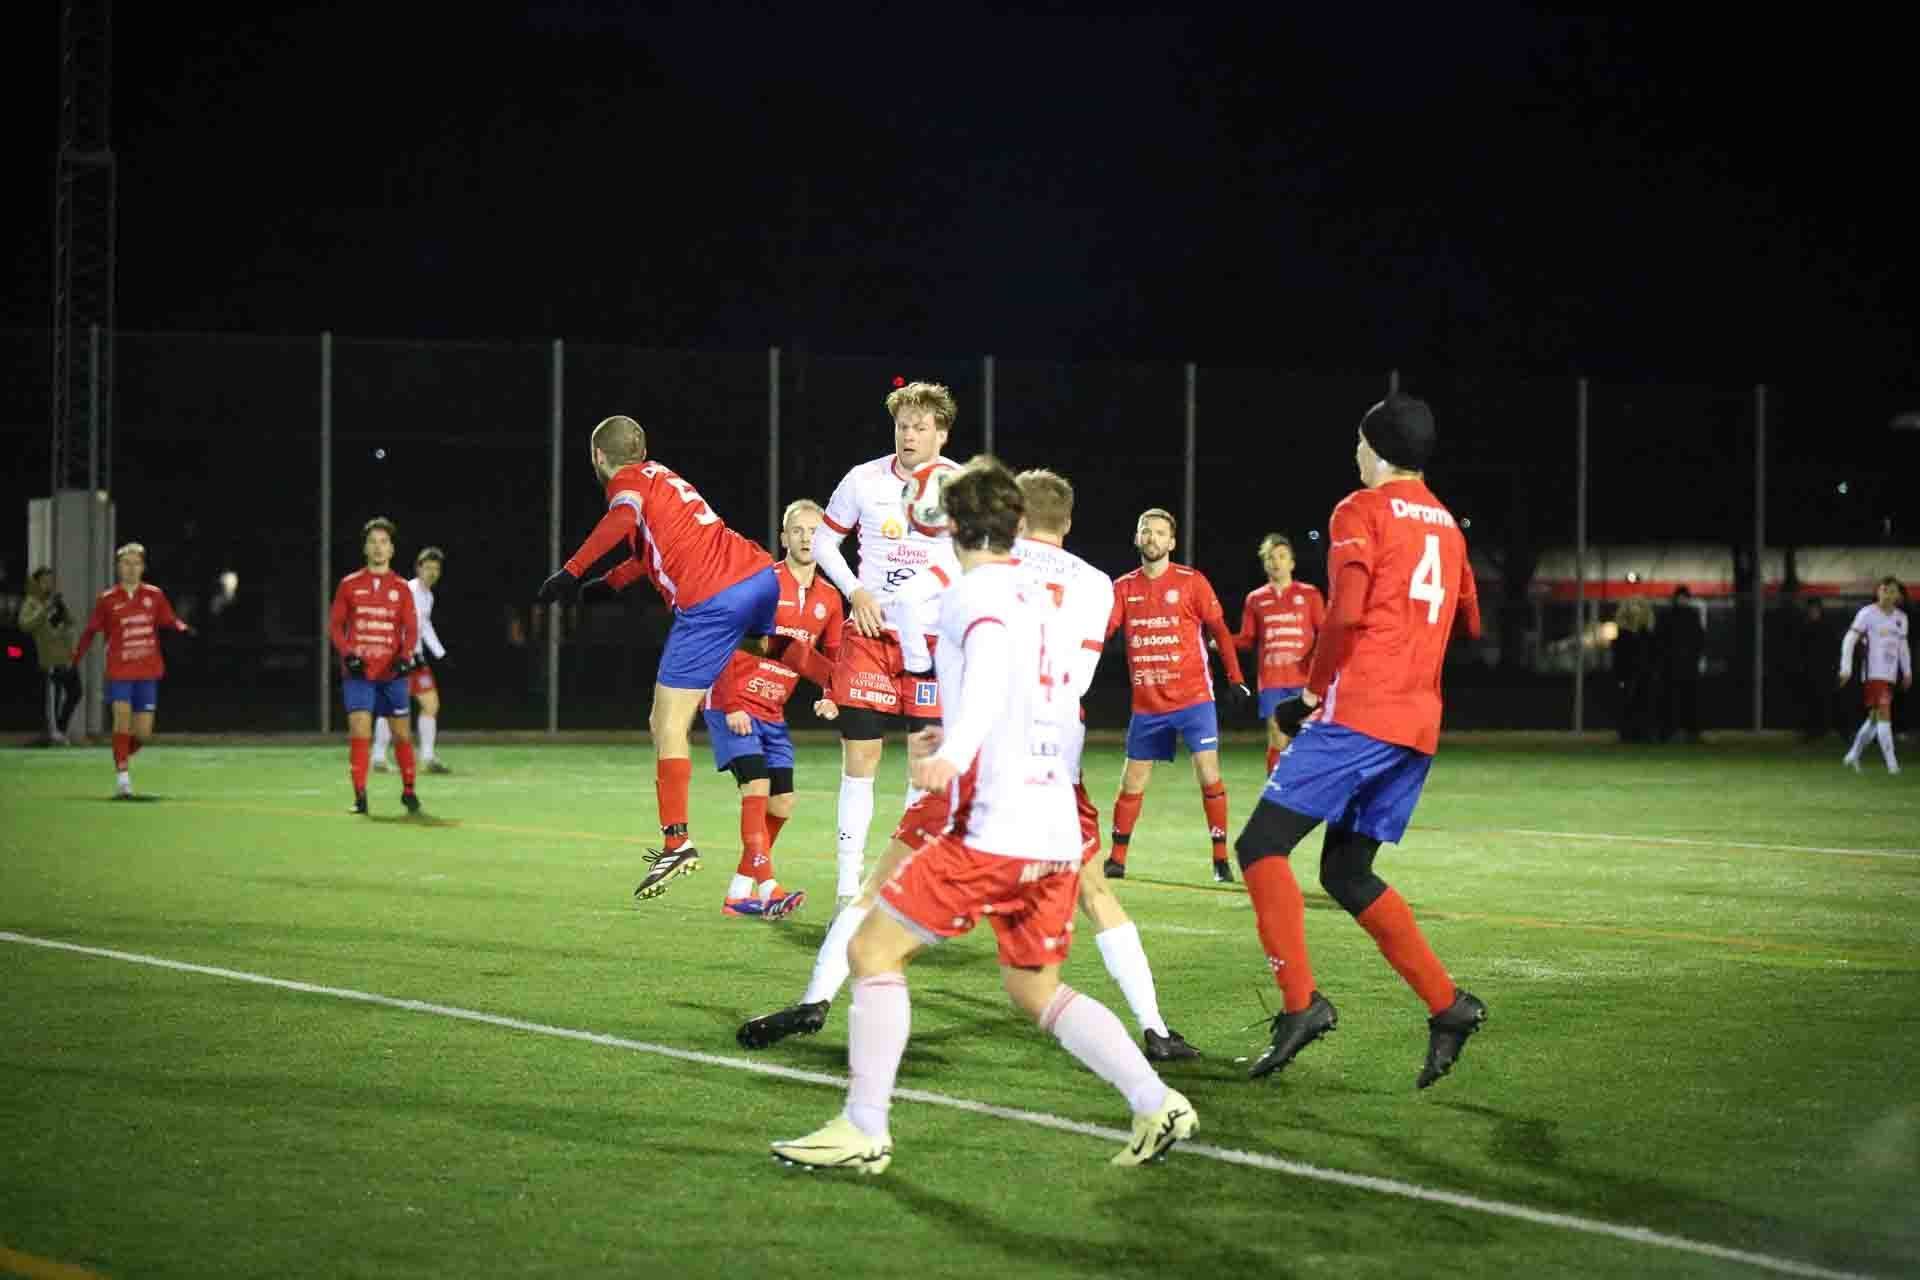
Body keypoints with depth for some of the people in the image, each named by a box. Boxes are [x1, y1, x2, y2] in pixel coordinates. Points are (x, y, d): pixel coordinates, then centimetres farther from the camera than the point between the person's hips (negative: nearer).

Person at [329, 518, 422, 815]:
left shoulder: (401, 587, 6)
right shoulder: (349, 585, 4)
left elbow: (411, 628, 5)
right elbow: (335, 624, 5)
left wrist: (405, 656, -12)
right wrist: (347, 654, -11)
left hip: (391, 672, 1)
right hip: (358, 672, -1)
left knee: (402, 733, 6)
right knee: (359, 732, -12)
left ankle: (408, 791, 22)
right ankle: (360, 796, -6)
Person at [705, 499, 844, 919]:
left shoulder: (828, 599, 6)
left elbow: (835, 660, 13)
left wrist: (832, 697, -8)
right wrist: (732, 706, -18)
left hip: (773, 712, 7)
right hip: (734, 706, -7)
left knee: (782, 802, 4)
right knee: (757, 786, -20)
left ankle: (740, 892, 15)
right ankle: (767, 888, -24)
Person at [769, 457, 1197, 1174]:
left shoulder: (974, 595, -4)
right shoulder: (1042, 603, 20)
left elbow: (993, 668, -27)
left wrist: (957, 748, -44)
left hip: (996, 831, -8)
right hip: (1059, 833, 8)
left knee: (874, 949, 1)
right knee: (1034, 988, 18)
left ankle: (863, 1132, -4)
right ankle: (1156, 1104, 5)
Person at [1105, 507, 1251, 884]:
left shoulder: (1191, 582, -3)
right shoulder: (1124, 587, 5)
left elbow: (1219, 630, -1)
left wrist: (1236, 679, -7)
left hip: (1192, 697, -3)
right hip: (1147, 704, 3)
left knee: (1208, 773, -12)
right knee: (1132, 782, 8)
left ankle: (1221, 860, -4)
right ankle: (1116, 860, 19)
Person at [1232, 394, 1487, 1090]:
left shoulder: (1362, 512, -3)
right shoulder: (1447, 525, 19)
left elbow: (1344, 615, -14)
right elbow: (1468, 622, 27)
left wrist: (1311, 693, -3)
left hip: (1357, 713, -8)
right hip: (1419, 724, 8)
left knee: (1261, 846, -6)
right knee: (1346, 873, 14)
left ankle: (1300, 1002, -19)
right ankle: (1446, 1003, 4)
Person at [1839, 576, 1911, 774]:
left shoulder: (1901, 617, 12)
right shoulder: (1867, 613, -6)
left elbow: (1903, 645, 25)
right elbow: (1849, 640, -8)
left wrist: (1907, 672, 21)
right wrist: (1846, 669, -15)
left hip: (1889, 676, 7)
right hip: (1873, 674, -7)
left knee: (1875, 718, 11)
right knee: (1884, 714, -13)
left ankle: (1852, 756, 23)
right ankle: (1891, 763, -13)